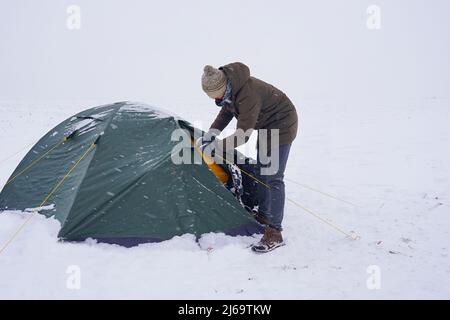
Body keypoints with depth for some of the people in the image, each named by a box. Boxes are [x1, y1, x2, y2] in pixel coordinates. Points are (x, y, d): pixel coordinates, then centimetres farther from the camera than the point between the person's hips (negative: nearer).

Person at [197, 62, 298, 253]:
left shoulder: (248, 95, -37)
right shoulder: (228, 86, -10)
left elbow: (243, 135, -33)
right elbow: (227, 111, 8)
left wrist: (217, 145, -25)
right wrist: (211, 133, -2)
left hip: (281, 125, -9)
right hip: (266, 125, 10)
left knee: (272, 178, -13)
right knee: (261, 171, 17)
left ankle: (274, 233, -9)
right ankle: (263, 215, 32)